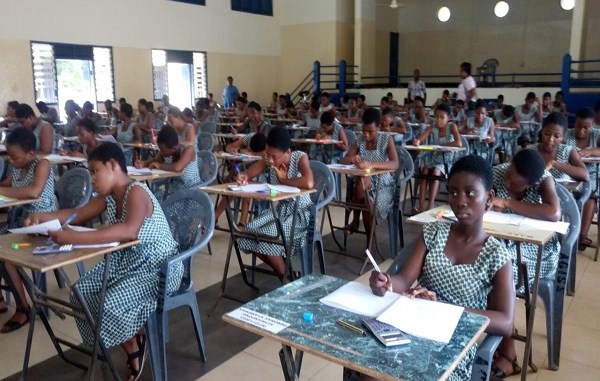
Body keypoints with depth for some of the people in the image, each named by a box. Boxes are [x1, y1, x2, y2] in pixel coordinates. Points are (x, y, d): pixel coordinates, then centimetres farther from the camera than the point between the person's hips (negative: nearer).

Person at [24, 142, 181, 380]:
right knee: (82, 293, -3)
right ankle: (133, 345, 11)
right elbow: (78, 214, 16)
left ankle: (135, 344, 10)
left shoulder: (136, 192, -24)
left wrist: (75, 238, -43)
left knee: (112, 304, -26)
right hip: (127, 260, 9)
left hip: (159, 266, -9)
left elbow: (130, 230, -42)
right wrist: (42, 217, -2)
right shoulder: (108, 197, 3)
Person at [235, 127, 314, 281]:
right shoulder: (269, 160, -4)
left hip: (299, 212, -6)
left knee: (266, 235, -26)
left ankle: (287, 277, -2)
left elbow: (309, 183, -39)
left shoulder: (300, 158, -20)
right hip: (278, 209, 6)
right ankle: (283, 270, 3)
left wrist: (283, 179, -23)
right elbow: (248, 173, 5)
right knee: (249, 232, -15)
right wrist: (243, 177, -20)